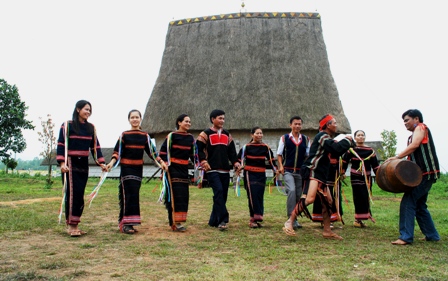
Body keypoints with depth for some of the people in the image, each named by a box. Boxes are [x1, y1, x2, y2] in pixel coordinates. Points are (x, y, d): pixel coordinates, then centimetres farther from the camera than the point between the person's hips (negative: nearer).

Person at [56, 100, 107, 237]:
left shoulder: (91, 128, 11)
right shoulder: (67, 125, -4)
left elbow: (95, 146, 10)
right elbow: (61, 145, -8)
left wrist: (101, 163, 1)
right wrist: (62, 163, -18)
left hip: (83, 165, 5)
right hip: (71, 164, -5)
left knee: (80, 195, 7)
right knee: (72, 193, -8)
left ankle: (75, 225, 15)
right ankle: (71, 226, -2)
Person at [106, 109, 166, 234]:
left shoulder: (145, 136, 8)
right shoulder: (124, 135, -1)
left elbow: (151, 152, 11)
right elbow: (117, 151, -4)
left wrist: (161, 162, 2)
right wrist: (112, 162, -20)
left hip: (138, 168, 4)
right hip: (126, 168, -4)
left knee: (134, 195, 6)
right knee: (129, 194, -11)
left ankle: (128, 223, 16)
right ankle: (125, 223, -7)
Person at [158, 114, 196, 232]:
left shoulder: (191, 138, 12)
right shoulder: (171, 136, -4)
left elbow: (193, 154, 16)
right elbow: (162, 152, -6)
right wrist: (165, 164, -16)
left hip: (184, 169, 6)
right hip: (173, 169, -6)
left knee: (184, 195, 6)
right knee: (175, 194, -10)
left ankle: (178, 221, 17)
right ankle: (174, 222, -8)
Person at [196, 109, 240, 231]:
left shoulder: (227, 135, 18)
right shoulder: (206, 134, 1)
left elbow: (231, 151, 19)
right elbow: (199, 149, -3)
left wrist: (235, 162, 4)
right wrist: (203, 162, -16)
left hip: (225, 171, 6)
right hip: (212, 170, -6)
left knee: (223, 196, 6)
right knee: (218, 191, -20)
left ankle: (214, 221, 18)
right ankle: (223, 220, -18)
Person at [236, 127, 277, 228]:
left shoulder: (266, 147, 8)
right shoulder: (246, 147, -1)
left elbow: (271, 160, 15)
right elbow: (240, 159, 2)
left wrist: (275, 170, 11)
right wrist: (240, 167, -12)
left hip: (261, 175, 4)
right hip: (250, 174, -4)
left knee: (260, 196, 4)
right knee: (252, 195, -12)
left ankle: (257, 218, 13)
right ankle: (254, 218, -9)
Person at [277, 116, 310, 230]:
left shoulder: (306, 139, 8)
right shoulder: (284, 138, 3)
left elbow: (308, 155, 13)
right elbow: (279, 154, 6)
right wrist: (281, 166, -7)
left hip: (300, 171, 4)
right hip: (287, 171, -3)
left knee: (299, 195, 7)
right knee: (291, 191, -23)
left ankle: (294, 218, 22)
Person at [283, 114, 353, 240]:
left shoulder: (326, 138, 22)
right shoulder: (322, 136, -9)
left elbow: (336, 152, 23)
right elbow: (337, 149, -22)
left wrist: (345, 143, 11)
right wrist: (347, 140, -5)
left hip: (321, 175, 11)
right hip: (312, 171, -11)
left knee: (328, 201, 12)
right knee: (309, 198, -25)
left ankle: (327, 231, 20)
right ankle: (289, 222, -19)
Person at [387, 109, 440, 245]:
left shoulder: (421, 127, -4)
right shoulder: (413, 136, 21)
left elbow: (414, 145, -21)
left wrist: (397, 157, -25)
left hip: (426, 173, -10)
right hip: (422, 174, 10)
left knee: (408, 203, -14)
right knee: (419, 205, 15)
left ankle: (406, 236, -15)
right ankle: (432, 235, 23)